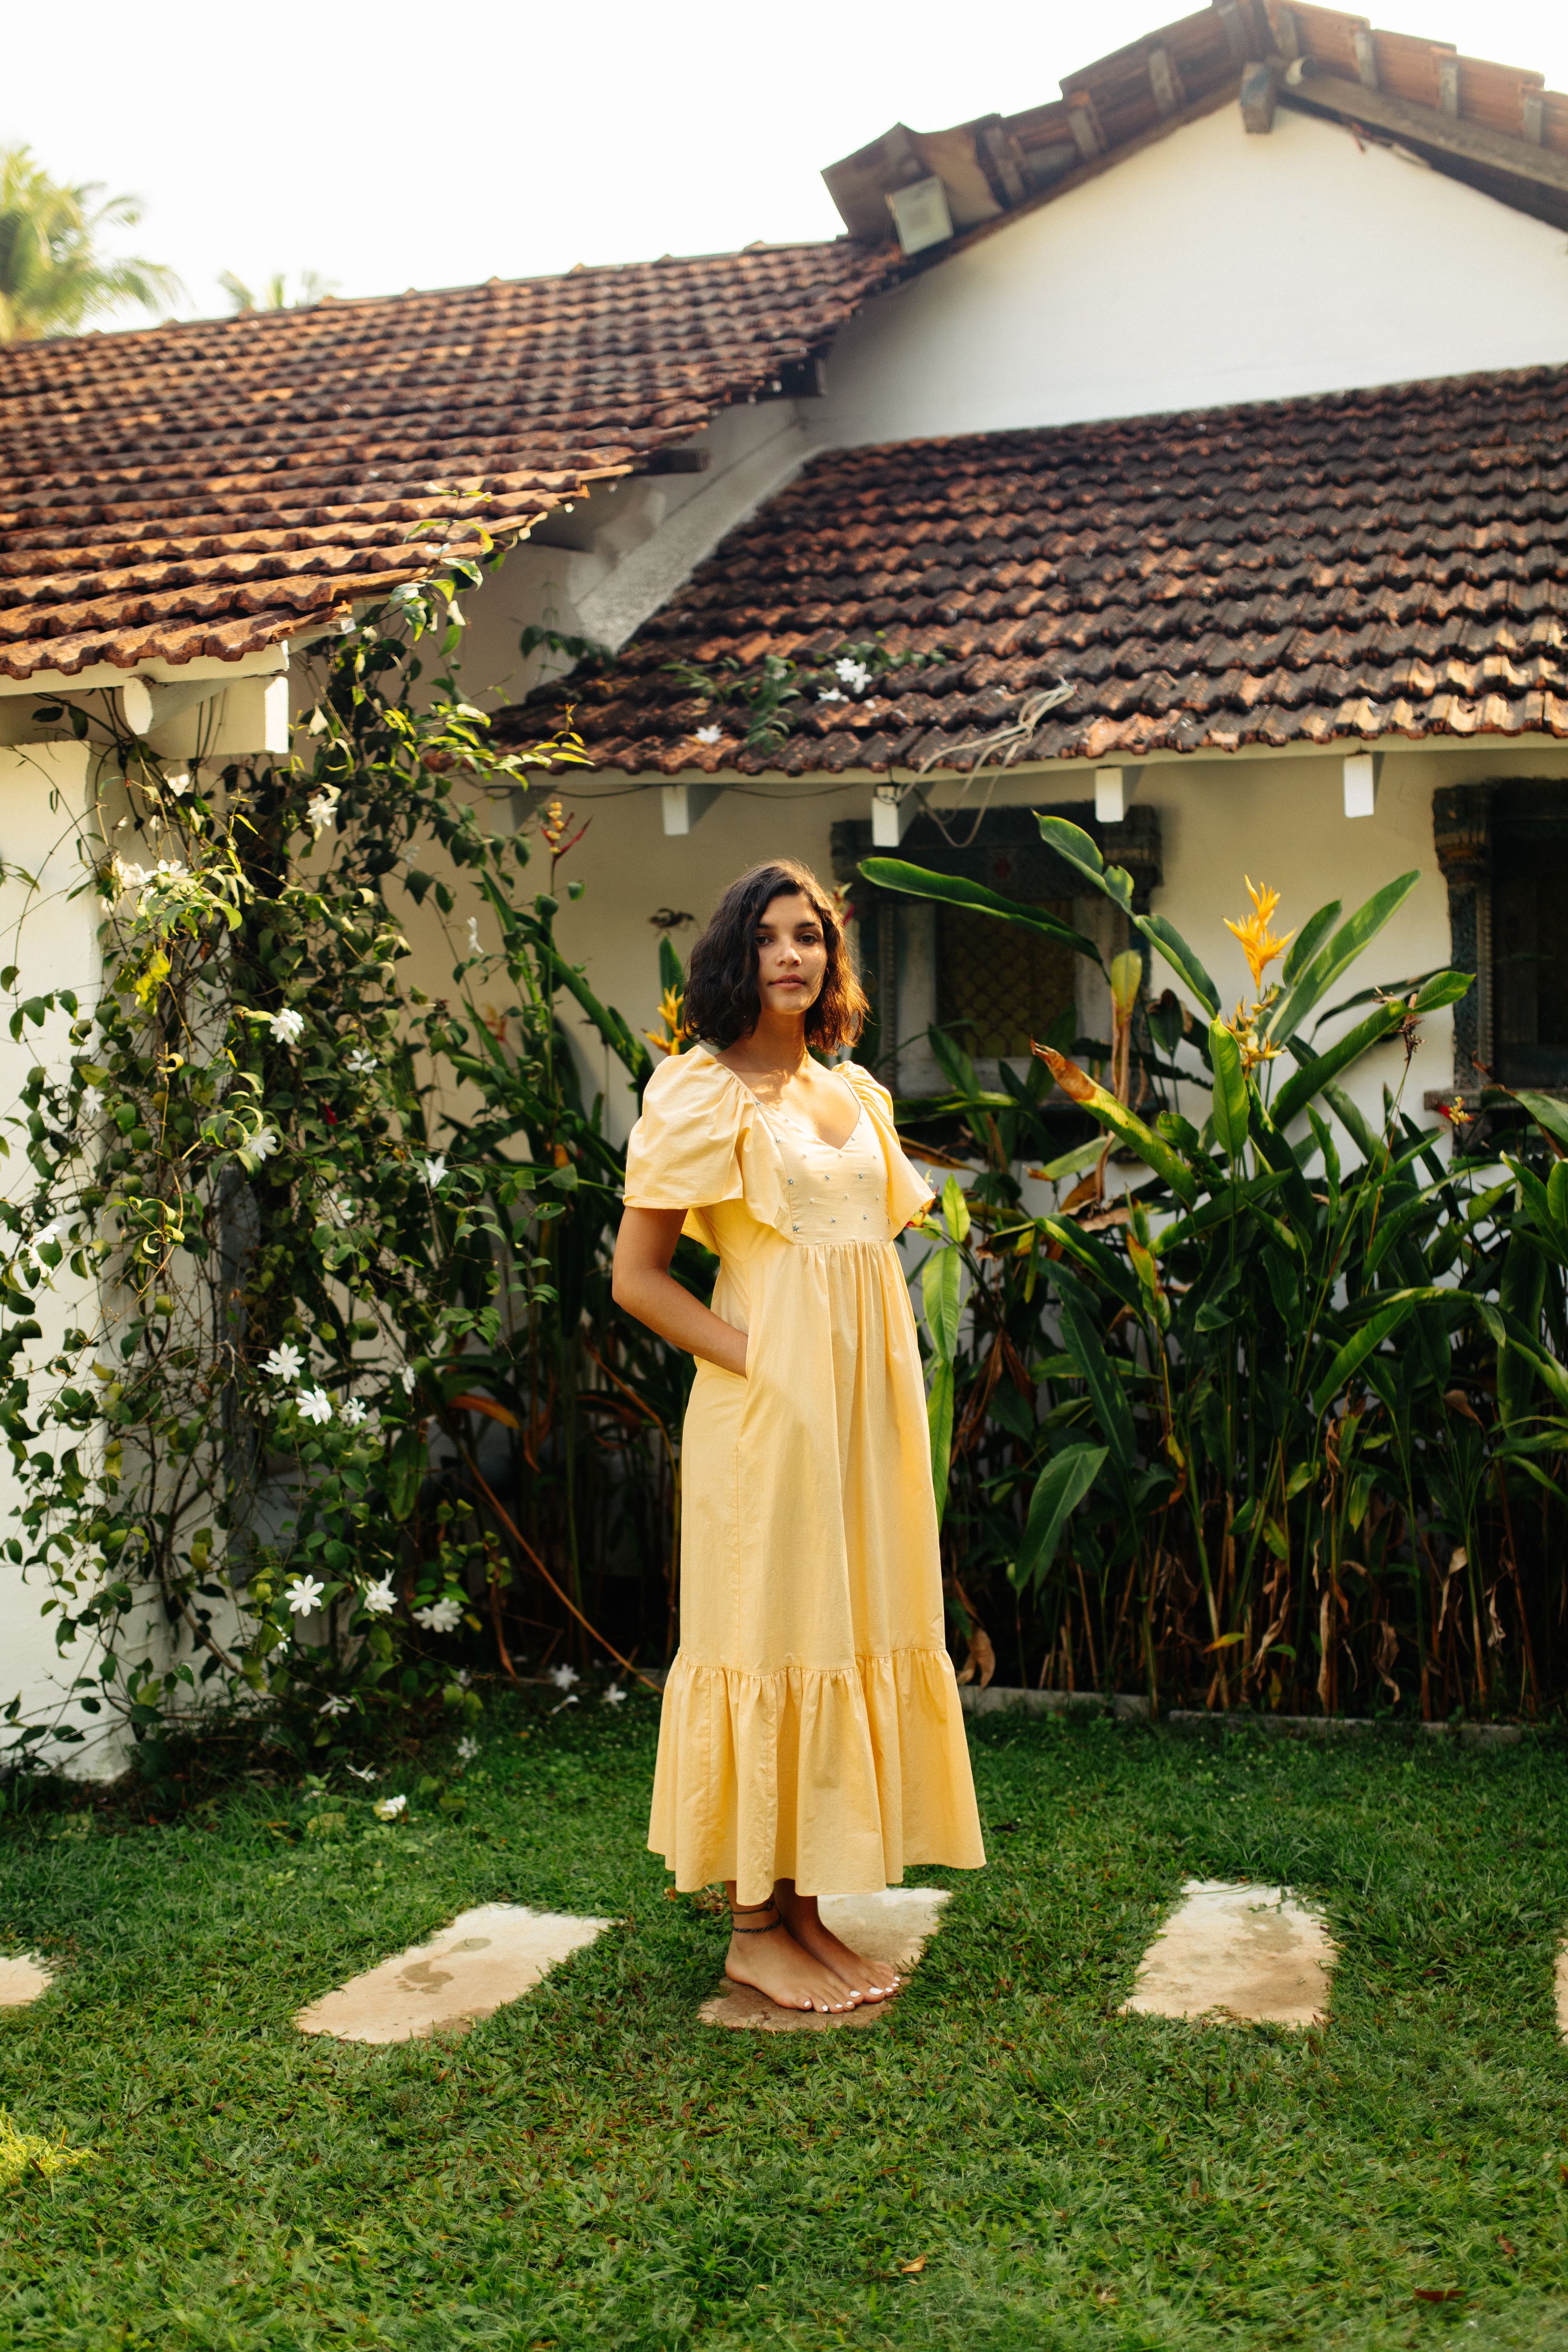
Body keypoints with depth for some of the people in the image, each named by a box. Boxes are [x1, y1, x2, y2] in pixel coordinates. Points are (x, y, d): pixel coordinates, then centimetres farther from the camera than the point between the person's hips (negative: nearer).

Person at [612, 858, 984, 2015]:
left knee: (850, 1634, 9)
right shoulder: (702, 1094, -5)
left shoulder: (854, 1094, 15)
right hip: (769, 1406, -7)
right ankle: (755, 1929, 10)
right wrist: (758, 1360, -14)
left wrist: (883, 1395, 10)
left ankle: (807, 1909, 20)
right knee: (769, 1637, -2)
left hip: (868, 1403, 7)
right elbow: (637, 1277, -7)